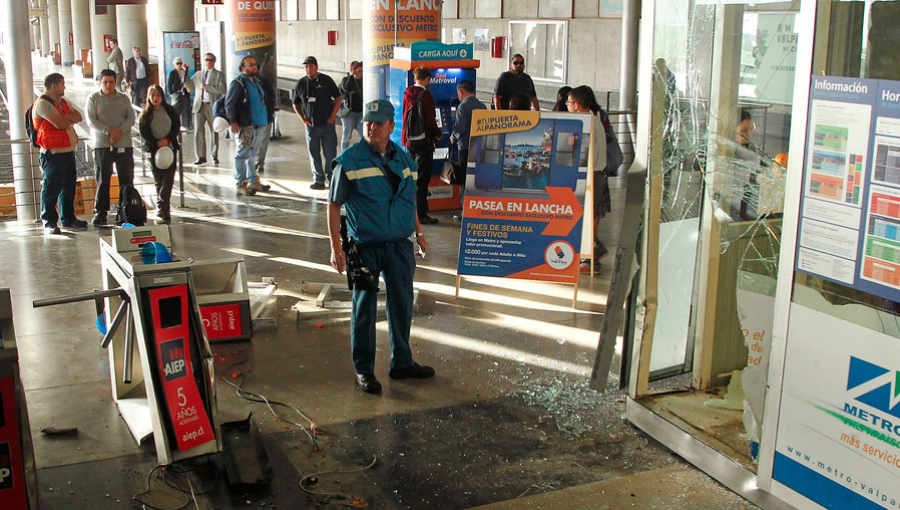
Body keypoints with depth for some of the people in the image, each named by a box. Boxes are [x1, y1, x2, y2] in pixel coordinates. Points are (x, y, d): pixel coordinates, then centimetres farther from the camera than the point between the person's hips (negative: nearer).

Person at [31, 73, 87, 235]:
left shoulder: (63, 102, 18)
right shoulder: (42, 104, -11)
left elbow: (78, 117, 5)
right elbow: (59, 124, -21)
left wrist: (64, 119, -13)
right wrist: (71, 120, 0)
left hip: (68, 151, 8)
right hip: (53, 154, -8)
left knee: (68, 187, 12)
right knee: (51, 188, -3)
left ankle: (68, 219, 20)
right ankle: (49, 222, 4)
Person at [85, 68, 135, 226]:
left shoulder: (124, 98, 13)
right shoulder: (93, 99, 7)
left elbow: (131, 118, 4)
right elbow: (91, 120, -3)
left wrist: (119, 131, -14)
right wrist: (109, 131, -16)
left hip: (123, 144, 2)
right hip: (102, 144, -2)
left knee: (126, 178, 1)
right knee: (102, 179, -2)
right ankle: (100, 212, 3)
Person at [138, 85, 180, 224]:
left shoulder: (170, 111, 9)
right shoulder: (145, 114, 6)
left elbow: (177, 126, 4)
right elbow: (144, 133, -1)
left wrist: (167, 140, -11)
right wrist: (157, 143, -12)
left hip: (170, 148, 1)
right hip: (154, 149, -1)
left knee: (168, 179, -10)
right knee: (158, 180, -3)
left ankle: (161, 210, -11)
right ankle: (164, 210, -1)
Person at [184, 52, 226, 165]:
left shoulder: (219, 75, 4)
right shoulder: (198, 75, 19)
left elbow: (222, 89, -10)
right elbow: (188, 84, 21)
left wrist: (207, 87, -14)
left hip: (212, 106, -3)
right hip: (199, 106, 4)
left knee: (214, 132, 2)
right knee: (198, 132, -1)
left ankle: (214, 156, 12)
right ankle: (201, 157, 4)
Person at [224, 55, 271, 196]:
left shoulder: (256, 81, 17)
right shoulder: (238, 83, -9)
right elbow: (229, 104, -12)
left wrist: (265, 121, 20)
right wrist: (233, 121, -20)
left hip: (259, 125, 8)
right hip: (244, 126, -8)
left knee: (253, 154, 16)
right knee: (242, 155, -5)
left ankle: (253, 181, 25)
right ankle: (241, 185, -2)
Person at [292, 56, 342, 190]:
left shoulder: (326, 80, 0)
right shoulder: (301, 83, 6)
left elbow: (338, 98, 4)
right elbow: (296, 104, 17)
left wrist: (332, 117, -3)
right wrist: (303, 119, 5)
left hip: (327, 124, -2)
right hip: (311, 125, 2)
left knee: (330, 153, -2)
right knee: (314, 154, 5)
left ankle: (331, 177, 10)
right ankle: (319, 180, 13)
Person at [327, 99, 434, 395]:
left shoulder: (403, 159, 9)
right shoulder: (349, 161, -7)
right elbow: (334, 206, -6)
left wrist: (418, 232, 19)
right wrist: (336, 248, -11)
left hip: (400, 244, 5)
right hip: (366, 246, -5)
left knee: (402, 303, 14)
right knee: (364, 307, 4)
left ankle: (402, 362, 30)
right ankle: (363, 370, 17)